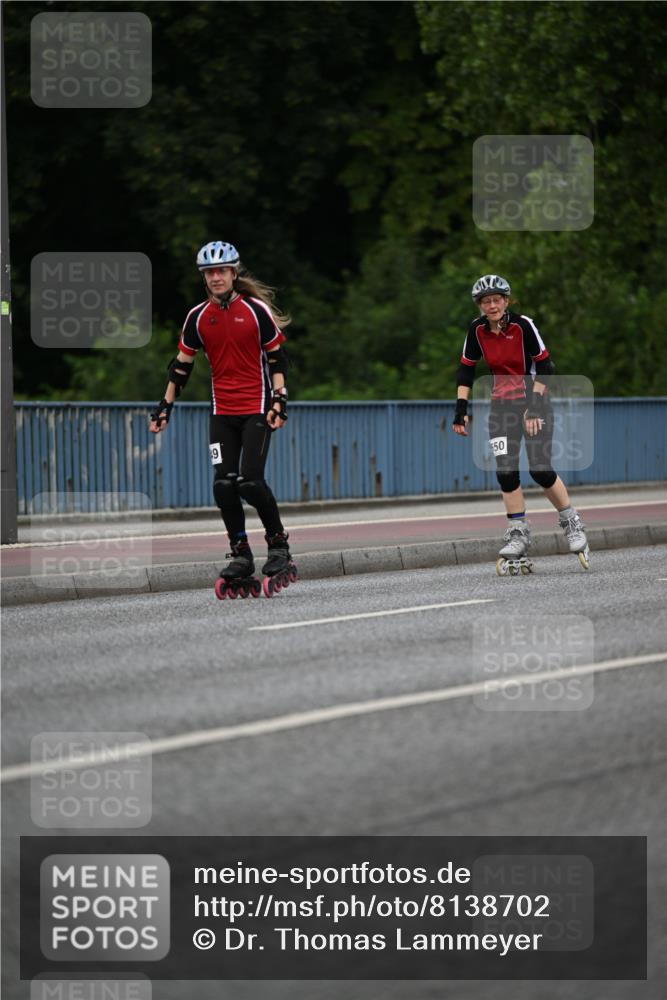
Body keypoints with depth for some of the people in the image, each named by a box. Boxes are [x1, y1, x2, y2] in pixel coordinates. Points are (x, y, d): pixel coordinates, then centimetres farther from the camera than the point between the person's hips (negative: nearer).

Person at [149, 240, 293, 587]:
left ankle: (278, 542, 5)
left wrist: (279, 399, -11)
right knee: (224, 484, -6)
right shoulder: (197, 317, 5)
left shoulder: (256, 310, -5)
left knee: (250, 481, -14)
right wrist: (165, 406, 9)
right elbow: (182, 364, 13)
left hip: (257, 410, -4)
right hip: (223, 412, 4)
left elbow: (277, 358, -1)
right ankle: (240, 554, 4)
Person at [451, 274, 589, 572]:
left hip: (534, 402, -4)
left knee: (541, 470, -12)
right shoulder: (477, 329, -3)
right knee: (505, 472, -7)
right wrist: (461, 408, -1)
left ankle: (571, 522, 7)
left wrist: (535, 406, -19)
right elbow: (466, 369, 6)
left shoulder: (522, 325, -16)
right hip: (502, 406, 4)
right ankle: (518, 535, 1)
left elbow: (544, 366, -13)